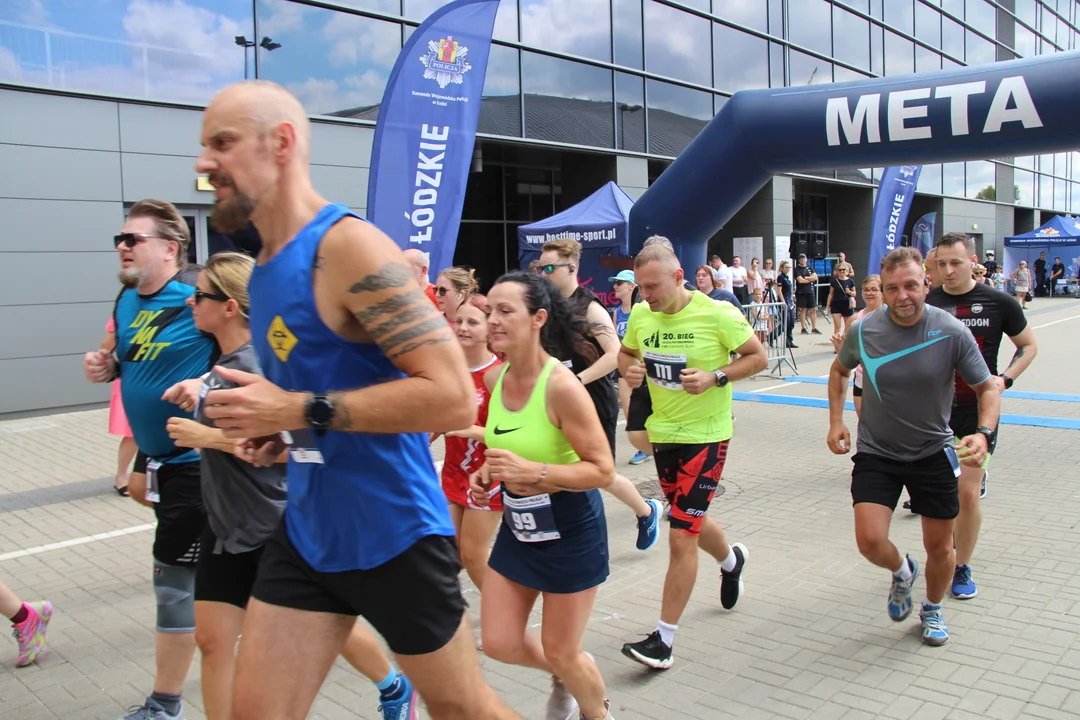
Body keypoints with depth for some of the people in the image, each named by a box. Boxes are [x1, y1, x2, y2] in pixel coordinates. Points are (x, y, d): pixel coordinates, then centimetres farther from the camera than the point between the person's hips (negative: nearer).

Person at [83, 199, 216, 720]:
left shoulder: (199, 296, -20)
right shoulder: (127, 300, 6)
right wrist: (108, 368, 0)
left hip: (193, 456, -9)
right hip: (154, 450, 9)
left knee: (174, 577, -2)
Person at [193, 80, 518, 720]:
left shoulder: (348, 246, -19)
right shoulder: (266, 266, 8)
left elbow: (454, 398, -27)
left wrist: (299, 411, -24)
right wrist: (275, 429, 3)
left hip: (394, 536, -7)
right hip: (307, 532, 8)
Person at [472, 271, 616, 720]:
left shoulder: (561, 385, -26)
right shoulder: (495, 378, -5)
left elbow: (603, 470, -23)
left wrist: (532, 472, -33)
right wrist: (489, 473, -4)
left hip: (571, 531, -6)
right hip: (517, 527, 6)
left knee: (561, 653, 8)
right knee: (499, 644, 10)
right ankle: (562, 675, 42)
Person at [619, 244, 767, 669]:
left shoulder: (718, 314, -16)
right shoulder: (640, 315, -2)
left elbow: (758, 357, -6)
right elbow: (625, 353, 15)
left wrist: (715, 377, -22)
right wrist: (629, 370, -9)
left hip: (706, 436, -6)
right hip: (663, 432, 6)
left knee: (681, 538, -8)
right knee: (689, 522, 23)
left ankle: (663, 640, 3)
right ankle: (731, 560, 57)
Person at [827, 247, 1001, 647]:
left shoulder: (953, 333, -16)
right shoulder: (864, 331, -12)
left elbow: (988, 388, -5)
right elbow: (839, 370, 9)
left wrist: (984, 433, -22)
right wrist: (836, 421, 0)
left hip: (933, 453, 0)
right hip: (876, 452, 0)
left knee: (939, 547, 10)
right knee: (870, 540, -13)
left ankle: (932, 610, 41)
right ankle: (902, 572, 24)